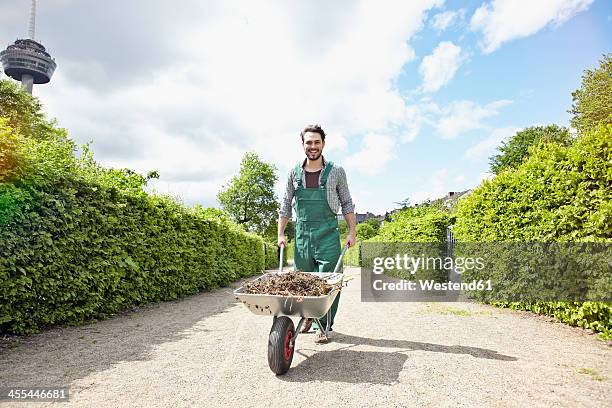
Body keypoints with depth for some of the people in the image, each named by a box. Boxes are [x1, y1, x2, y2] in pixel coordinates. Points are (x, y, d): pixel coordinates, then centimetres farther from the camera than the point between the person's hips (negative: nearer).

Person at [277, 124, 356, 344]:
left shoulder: (336, 171, 1)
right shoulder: (294, 172, 6)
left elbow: (347, 204, 6)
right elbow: (286, 205, 11)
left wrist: (351, 232, 0)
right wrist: (280, 233, 6)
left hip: (328, 234, -2)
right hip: (302, 233, 3)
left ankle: (323, 325, 9)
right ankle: (309, 315, 32)